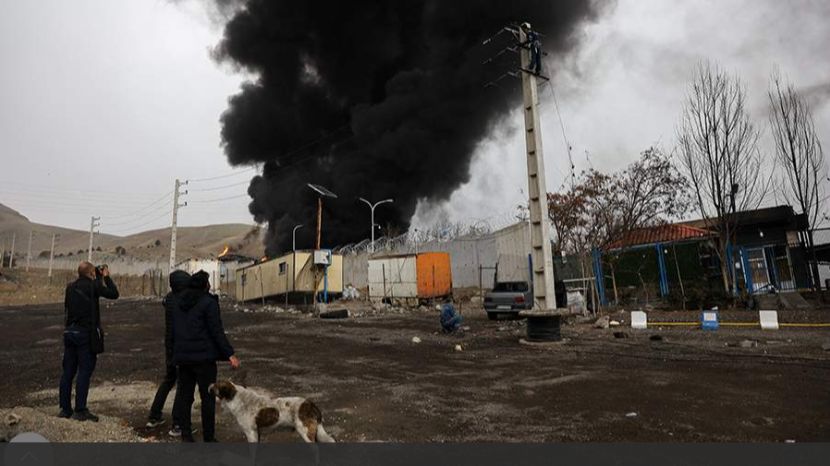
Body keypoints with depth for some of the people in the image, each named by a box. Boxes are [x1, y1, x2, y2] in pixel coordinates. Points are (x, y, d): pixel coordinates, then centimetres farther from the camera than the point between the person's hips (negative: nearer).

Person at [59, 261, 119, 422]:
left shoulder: (70, 287, 8)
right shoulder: (93, 286, -10)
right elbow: (114, 294, -5)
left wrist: (99, 277, 22)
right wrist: (106, 277, 6)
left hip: (69, 332, 7)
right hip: (86, 333, -7)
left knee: (68, 371, 12)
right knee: (84, 371, -2)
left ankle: (65, 408, 20)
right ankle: (80, 410, 0)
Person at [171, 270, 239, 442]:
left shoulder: (179, 304, 11)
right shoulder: (209, 302, -11)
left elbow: (174, 331, 17)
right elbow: (217, 331, -16)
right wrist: (230, 354, -14)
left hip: (183, 356, 6)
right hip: (203, 357, -6)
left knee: (184, 395, 13)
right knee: (208, 397, 4)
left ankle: (186, 435, 16)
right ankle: (208, 437, 10)